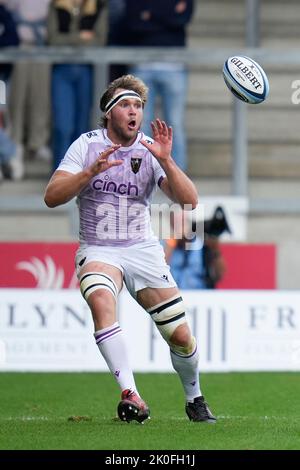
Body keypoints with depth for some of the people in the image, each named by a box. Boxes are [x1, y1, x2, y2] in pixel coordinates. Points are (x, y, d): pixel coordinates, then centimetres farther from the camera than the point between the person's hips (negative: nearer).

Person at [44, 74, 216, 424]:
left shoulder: (150, 150, 0)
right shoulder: (87, 145, -3)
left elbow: (188, 200, -10)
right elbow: (52, 197, -11)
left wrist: (165, 160, -23)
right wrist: (92, 171, -25)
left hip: (143, 249, 2)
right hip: (98, 250, -2)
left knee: (181, 336, -2)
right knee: (101, 300, -35)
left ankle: (194, 400, 27)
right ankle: (130, 394, -37)